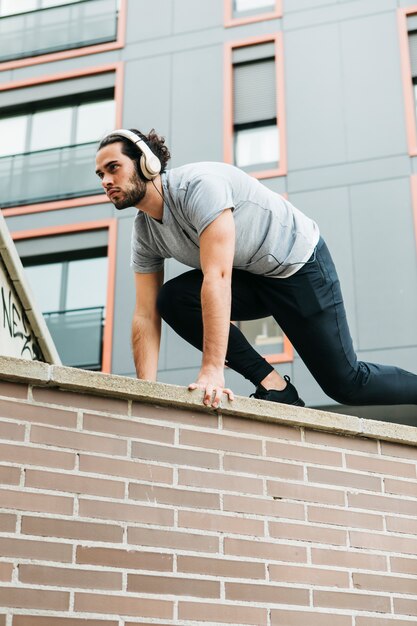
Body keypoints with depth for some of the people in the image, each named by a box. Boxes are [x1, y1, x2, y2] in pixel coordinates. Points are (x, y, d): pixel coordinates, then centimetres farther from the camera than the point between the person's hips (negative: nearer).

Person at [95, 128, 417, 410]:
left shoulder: (198, 185, -30)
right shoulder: (144, 232, -6)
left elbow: (217, 277, -38)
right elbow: (146, 315, -8)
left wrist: (212, 370, -42)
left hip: (300, 261, -7)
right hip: (249, 280, 7)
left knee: (347, 383, -6)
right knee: (172, 300, -17)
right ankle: (272, 385, -10)